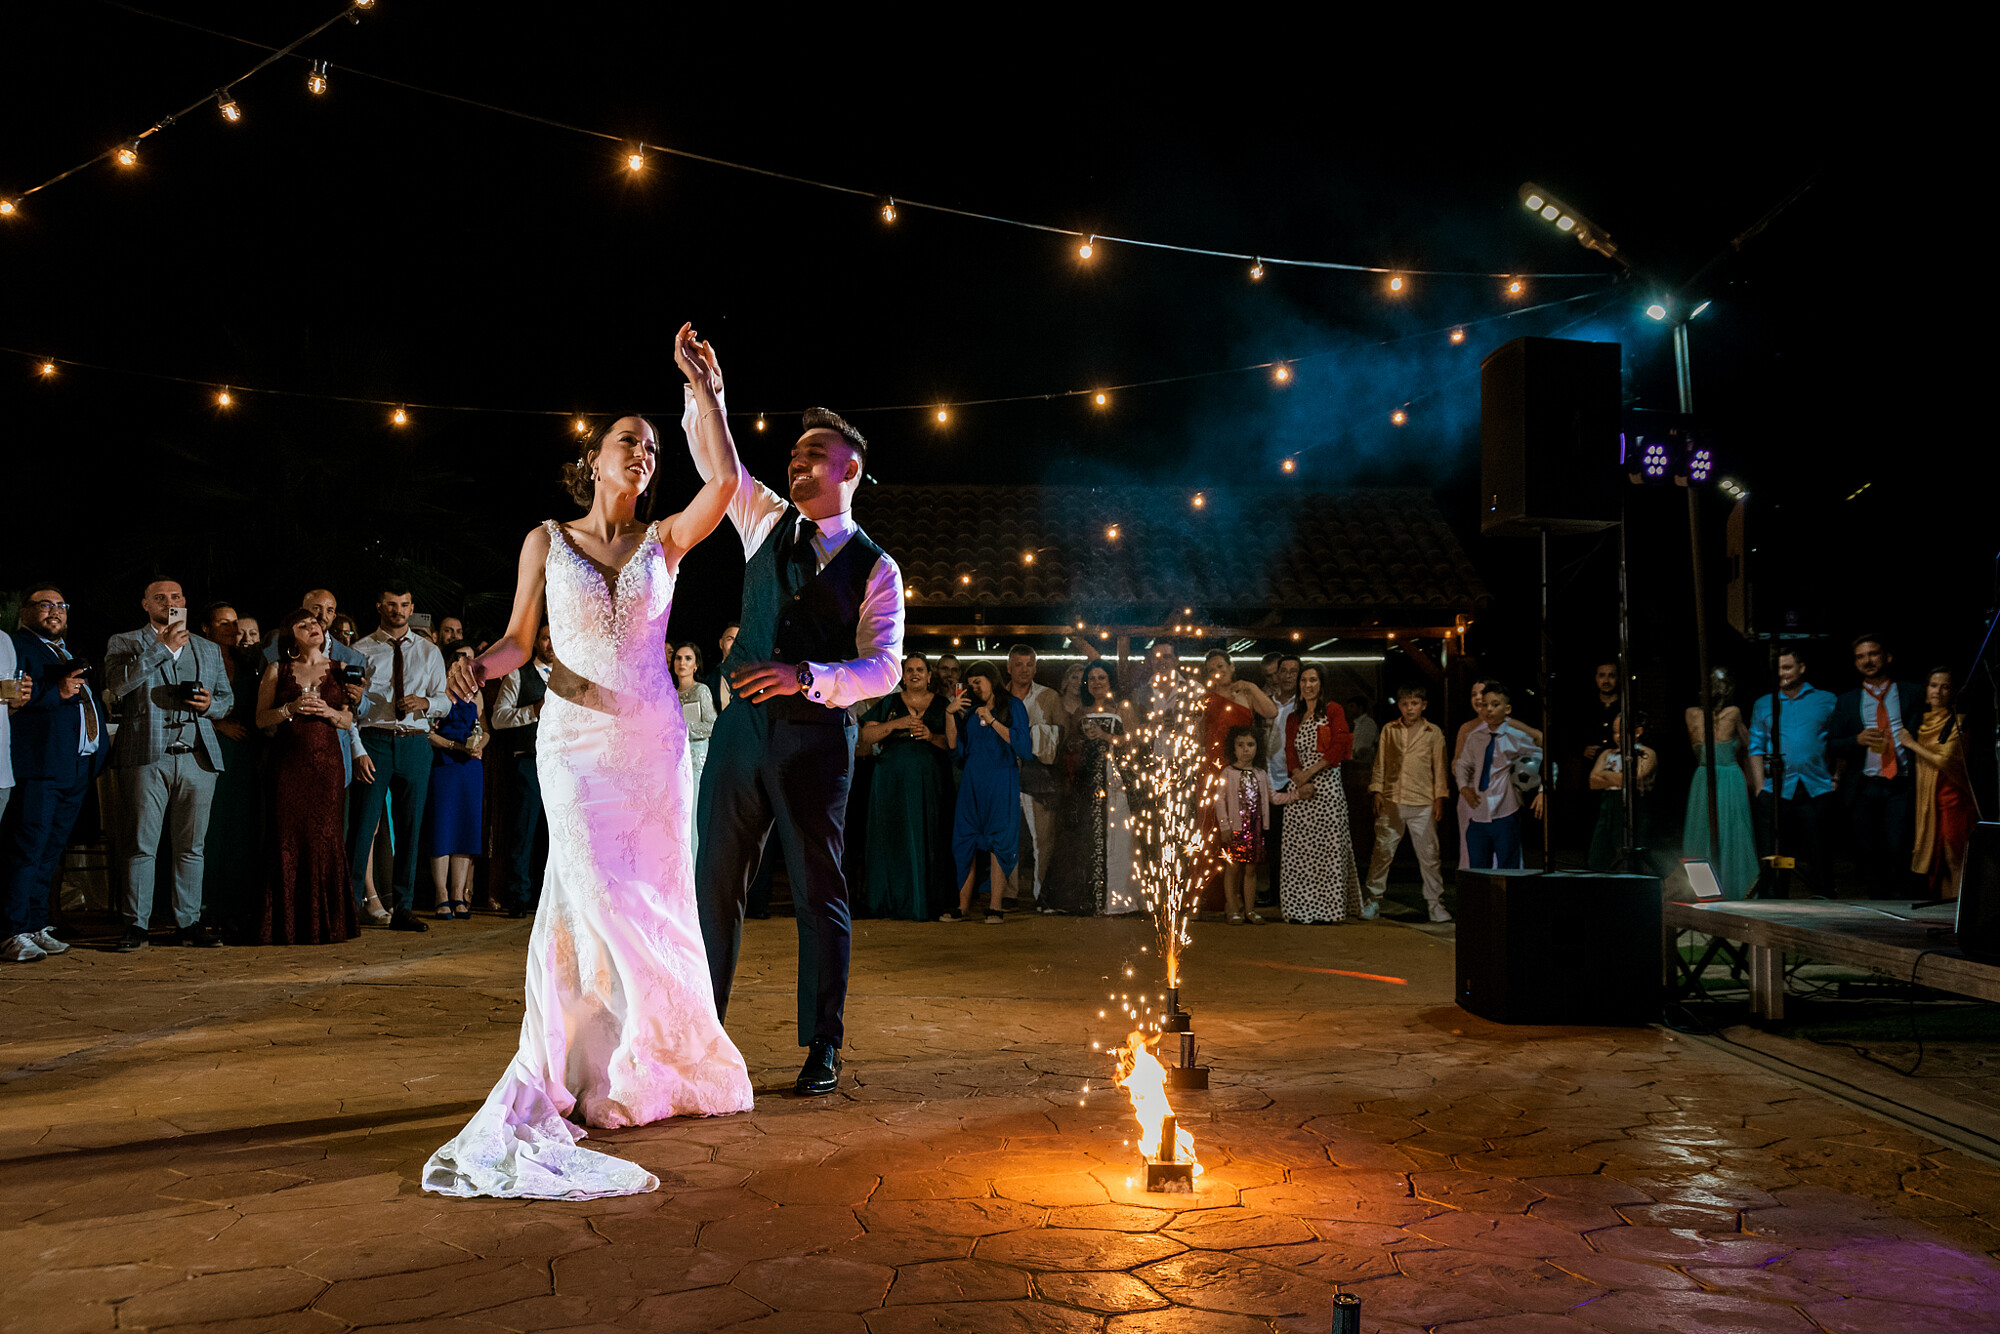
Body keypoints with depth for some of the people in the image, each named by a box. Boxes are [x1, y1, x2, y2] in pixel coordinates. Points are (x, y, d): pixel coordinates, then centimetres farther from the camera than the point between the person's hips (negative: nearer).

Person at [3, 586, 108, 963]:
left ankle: (36, 926, 18)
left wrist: (102, 737, 12)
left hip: (78, 769, 8)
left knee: (50, 852, 12)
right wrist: (56, 692, -22)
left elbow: (89, 702, 27)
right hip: (39, 765, -8)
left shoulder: (71, 654, 24)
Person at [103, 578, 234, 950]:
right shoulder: (125, 642, 9)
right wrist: (163, 646, -11)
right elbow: (117, 685, -10)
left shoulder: (209, 650, 21)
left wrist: (210, 704, 0)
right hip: (146, 756, -3)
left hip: (197, 757, 3)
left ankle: (188, 923, 11)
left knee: (191, 846, 5)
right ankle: (136, 925, 4)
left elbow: (227, 697, 24)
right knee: (141, 845, -3)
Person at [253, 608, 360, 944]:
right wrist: (291, 708, -11)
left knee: (324, 835, -3)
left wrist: (329, 712, -8)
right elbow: (261, 718, 5)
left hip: (327, 761, 1)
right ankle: (287, 925, 1)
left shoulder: (338, 670, 12)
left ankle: (325, 923, 4)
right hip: (288, 762, -1)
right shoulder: (277, 670, 10)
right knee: (288, 837, -5)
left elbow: (349, 721, 11)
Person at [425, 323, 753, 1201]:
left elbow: (725, 482, -13)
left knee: (653, 900, 5)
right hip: (575, 734, -1)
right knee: (600, 897, -7)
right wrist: (481, 664, -16)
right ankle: (594, 1069, 6)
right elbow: (519, 641, 5)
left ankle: (656, 1059, 21)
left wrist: (702, 387, -14)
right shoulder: (548, 541, 5)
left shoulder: (666, 540, 5)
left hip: (652, 736, 1)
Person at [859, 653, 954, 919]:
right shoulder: (888, 703, 10)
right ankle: (889, 901, 3)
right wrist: (895, 724, -12)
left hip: (929, 782, 0)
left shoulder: (942, 705, 11)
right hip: (892, 782, 0)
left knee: (926, 840, -4)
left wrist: (931, 736, -12)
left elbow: (955, 742, 5)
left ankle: (920, 904, 1)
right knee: (893, 840, -3)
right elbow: (866, 736, 1)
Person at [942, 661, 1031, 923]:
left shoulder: (1013, 706, 4)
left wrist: (992, 721, -11)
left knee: (998, 841, -5)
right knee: (965, 840, 0)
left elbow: (1021, 742, -8)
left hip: (1001, 781, -4)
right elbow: (956, 748, 9)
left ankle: (995, 906, -3)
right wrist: (950, 715, 0)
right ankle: (964, 905, 5)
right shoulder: (968, 710, 14)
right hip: (973, 781, 4)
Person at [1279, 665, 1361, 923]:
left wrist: (1311, 771, -12)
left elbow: (1338, 746, -7)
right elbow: (1290, 753, 7)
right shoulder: (1293, 718, 18)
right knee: (1298, 849, 0)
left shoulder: (1333, 711, 4)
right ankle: (1299, 908, 4)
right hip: (1300, 788, 4)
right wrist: (1299, 779, -11)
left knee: (1328, 847, -6)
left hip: (1327, 785, -4)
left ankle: (1329, 908, -2)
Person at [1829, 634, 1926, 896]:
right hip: (1864, 788, 2)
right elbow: (1831, 746, 10)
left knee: (1897, 849, -14)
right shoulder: (1847, 701, 14)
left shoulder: (1913, 693, 11)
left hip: (1901, 786, -2)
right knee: (1869, 853, 0)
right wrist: (1858, 739, -7)